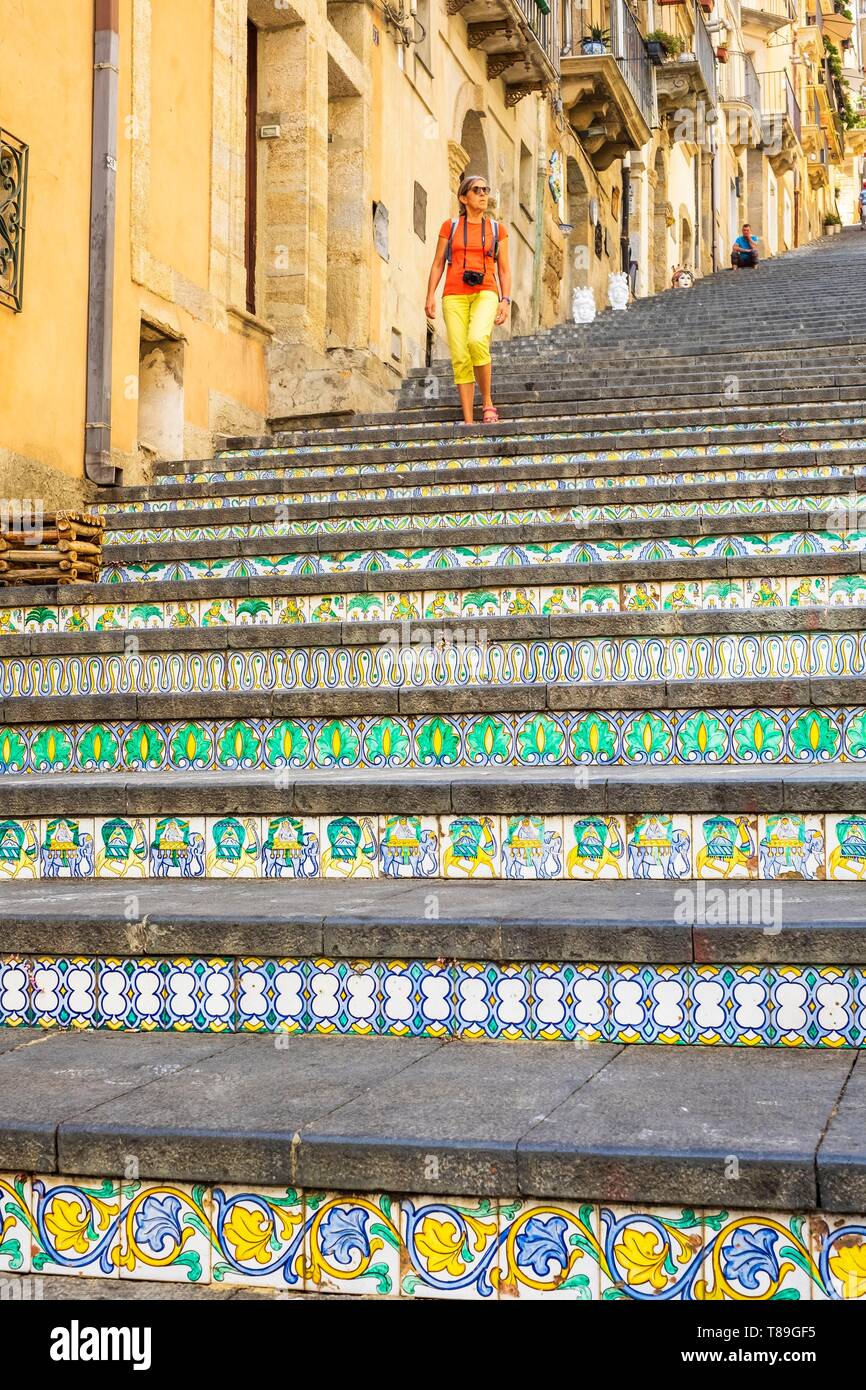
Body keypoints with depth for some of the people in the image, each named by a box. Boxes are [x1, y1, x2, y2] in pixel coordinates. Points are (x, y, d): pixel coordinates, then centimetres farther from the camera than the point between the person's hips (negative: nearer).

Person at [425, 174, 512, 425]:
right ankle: (468, 422, -4)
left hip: (485, 293, -1)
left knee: (477, 340, -30)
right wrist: (430, 297, 0)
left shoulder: (497, 229, 12)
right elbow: (438, 263, 11)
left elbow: (504, 269, 12)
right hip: (455, 296, 1)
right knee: (460, 358, -7)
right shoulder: (450, 226, 11)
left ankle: (487, 401, -13)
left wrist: (505, 300, -1)